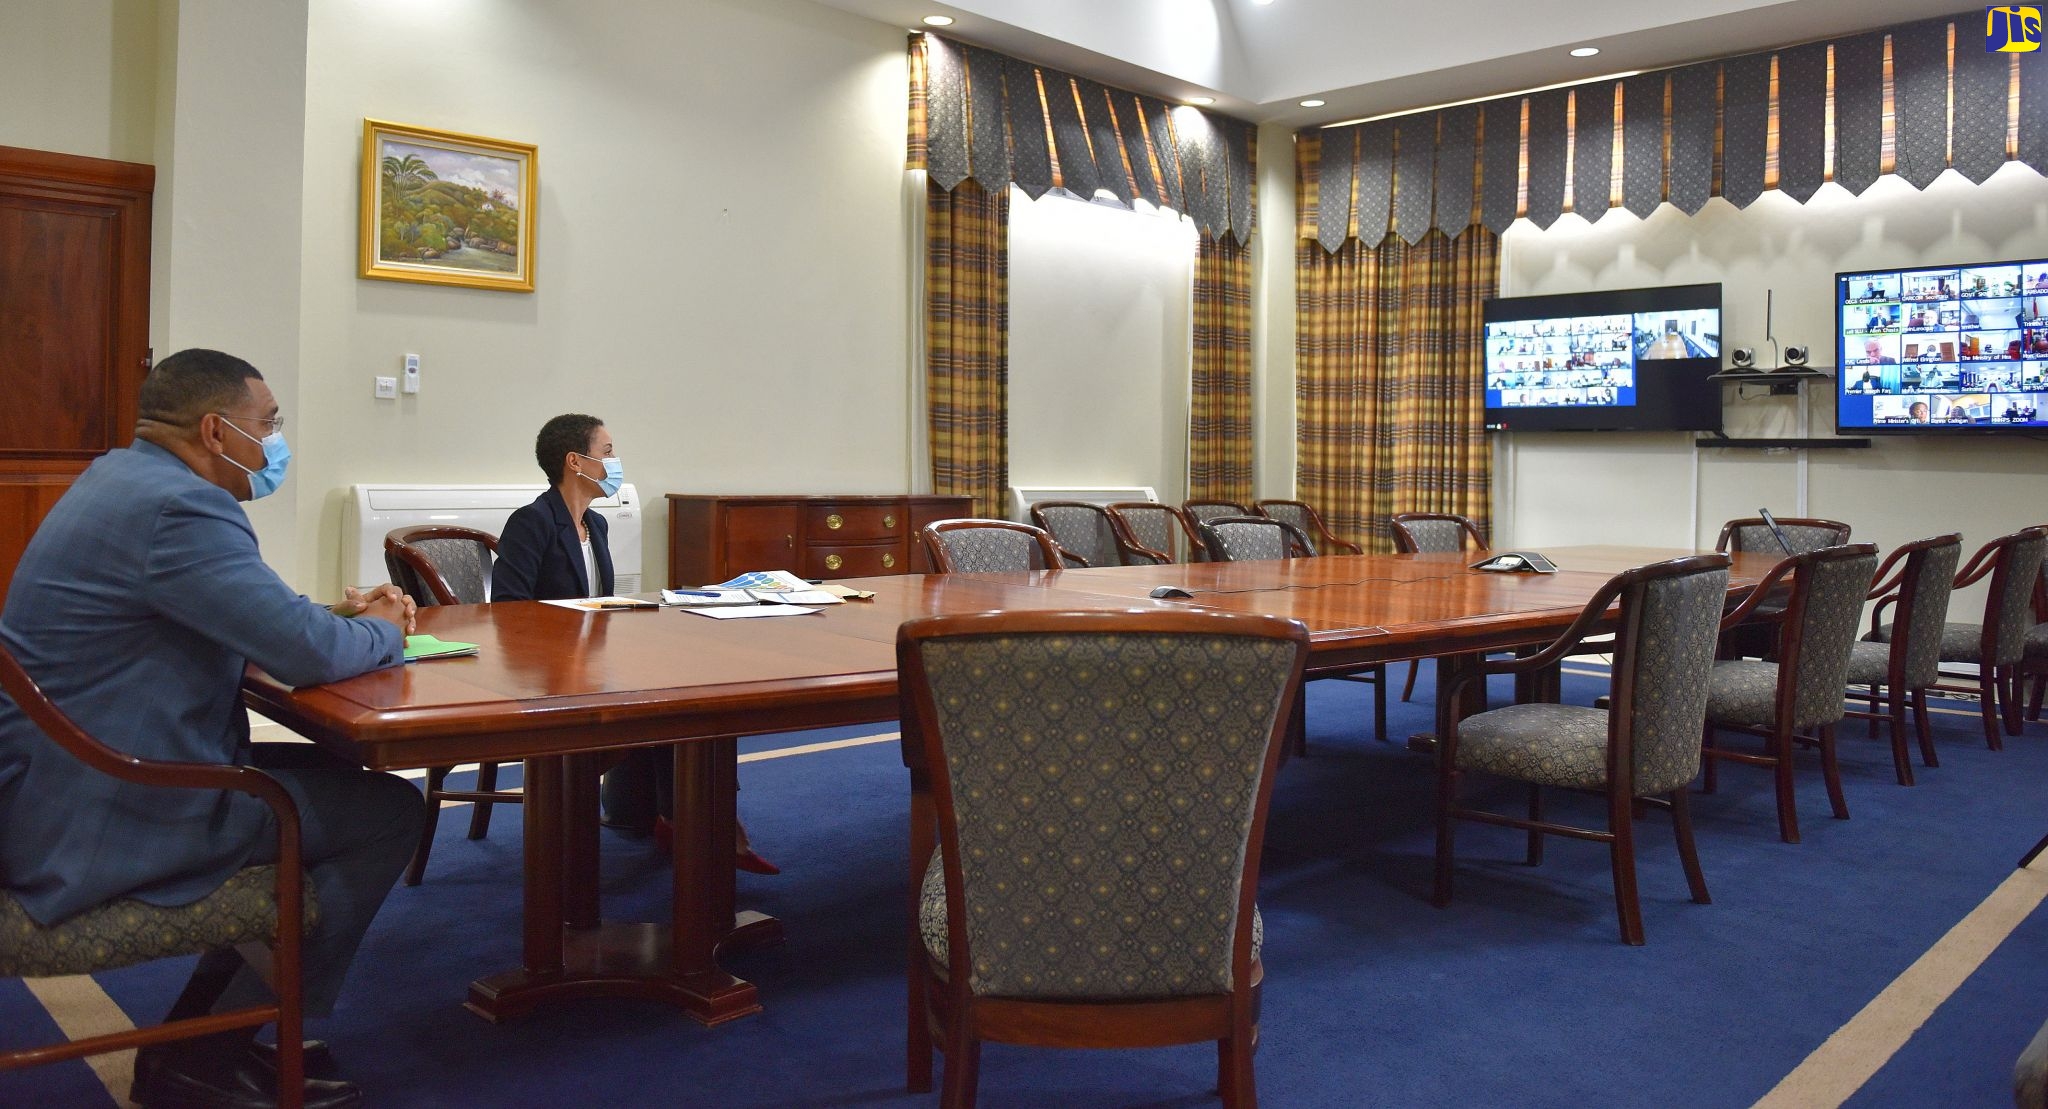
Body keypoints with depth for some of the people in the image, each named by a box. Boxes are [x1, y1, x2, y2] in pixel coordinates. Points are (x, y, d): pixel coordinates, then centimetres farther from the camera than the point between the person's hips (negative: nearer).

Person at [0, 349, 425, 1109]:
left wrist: (337, 614, 8)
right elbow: (307, 652, -25)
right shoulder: (178, 507, -22)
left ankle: (203, 1032, 22)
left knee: (339, 776, 19)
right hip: (105, 816, -11)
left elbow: (250, 616, 23)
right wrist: (382, 631, -4)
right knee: (388, 812, -8)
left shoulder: (127, 477, 12)